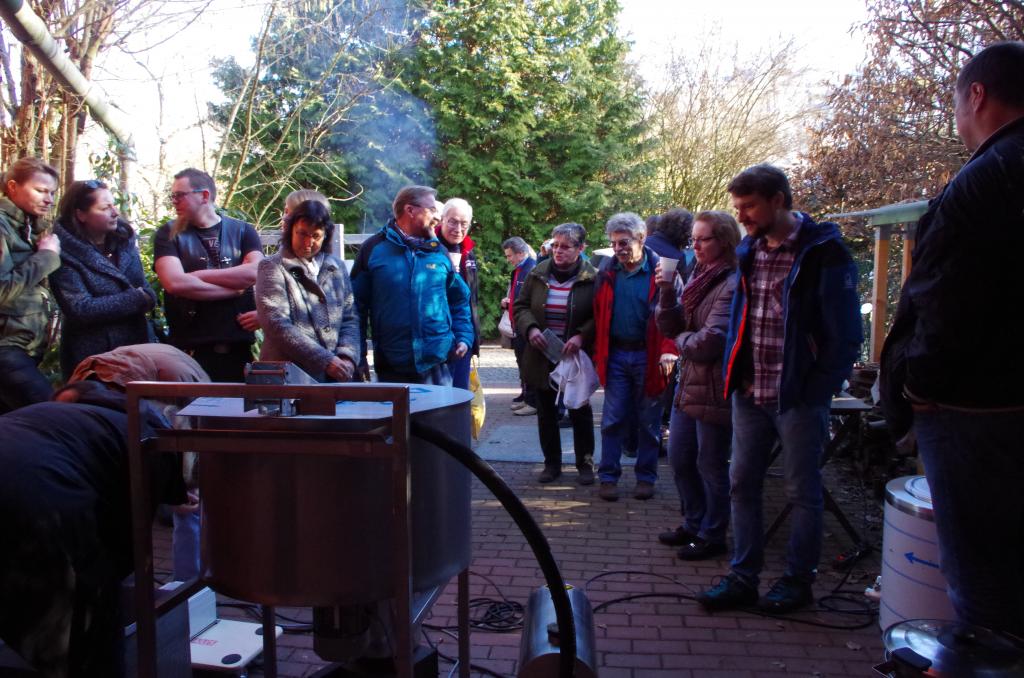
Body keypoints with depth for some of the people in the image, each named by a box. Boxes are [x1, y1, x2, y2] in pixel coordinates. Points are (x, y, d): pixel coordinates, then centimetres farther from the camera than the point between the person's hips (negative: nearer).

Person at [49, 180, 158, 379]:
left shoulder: (123, 239, 7)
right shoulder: (65, 254, -12)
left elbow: (146, 291, 9)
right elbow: (81, 309, -19)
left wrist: (147, 296, -15)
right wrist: (136, 299, -13)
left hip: (137, 346, 5)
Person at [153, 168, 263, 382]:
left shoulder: (243, 231, 8)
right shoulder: (169, 234, 6)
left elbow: (255, 273, -10)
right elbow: (173, 282, -10)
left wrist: (199, 275, -9)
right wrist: (234, 289, -9)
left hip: (239, 348, 1)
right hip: (192, 350, -1)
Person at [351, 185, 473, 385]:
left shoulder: (438, 251, 8)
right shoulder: (374, 248, -1)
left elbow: (460, 299, 15)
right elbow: (357, 304, 0)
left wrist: (463, 337, 2)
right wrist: (358, 355, -2)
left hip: (437, 365, 3)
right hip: (392, 368, -2)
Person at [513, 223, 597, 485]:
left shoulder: (592, 278, -9)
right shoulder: (538, 274, 1)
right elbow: (520, 305, 6)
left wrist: (582, 336, -25)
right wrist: (530, 328, -12)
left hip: (575, 356, -3)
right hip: (542, 356, 4)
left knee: (580, 412, 9)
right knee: (546, 412, 13)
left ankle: (585, 464, 24)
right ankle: (551, 463, 27)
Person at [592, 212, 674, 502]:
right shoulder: (607, 271, 4)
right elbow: (598, 314, 7)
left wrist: (668, 350, -20)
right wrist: (598, 353, 2)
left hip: (648, 356, -2)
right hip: (616, 355, 3)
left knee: (649, 421, 9)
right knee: (613, 419, 5)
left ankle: (646, 477, 21)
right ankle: (608, 477, 15)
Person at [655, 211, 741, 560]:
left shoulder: (732, 285, -17)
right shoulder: (698, 276, 11)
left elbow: (709, 341, -22)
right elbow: (670, 328, 8)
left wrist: (682, 340, -3)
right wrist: (667, 292, -7)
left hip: (714, 390, -9)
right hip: (689, 383, 9)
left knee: (711, 467, 6)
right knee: (679, 459, 18)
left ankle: (712, 537, 23)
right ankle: (693, 524, 36)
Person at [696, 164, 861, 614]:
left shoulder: (823, 252, -10)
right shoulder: (749, 251, 10)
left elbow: (845, 334, -10)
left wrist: (816, 390, -13)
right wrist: (735, 375, 8)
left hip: (798, 396, -6)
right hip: (751, 393, 7)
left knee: (802, 491, 7)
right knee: (742, 484, 10)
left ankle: (798, 580, 22)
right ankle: (743, 577, 21)